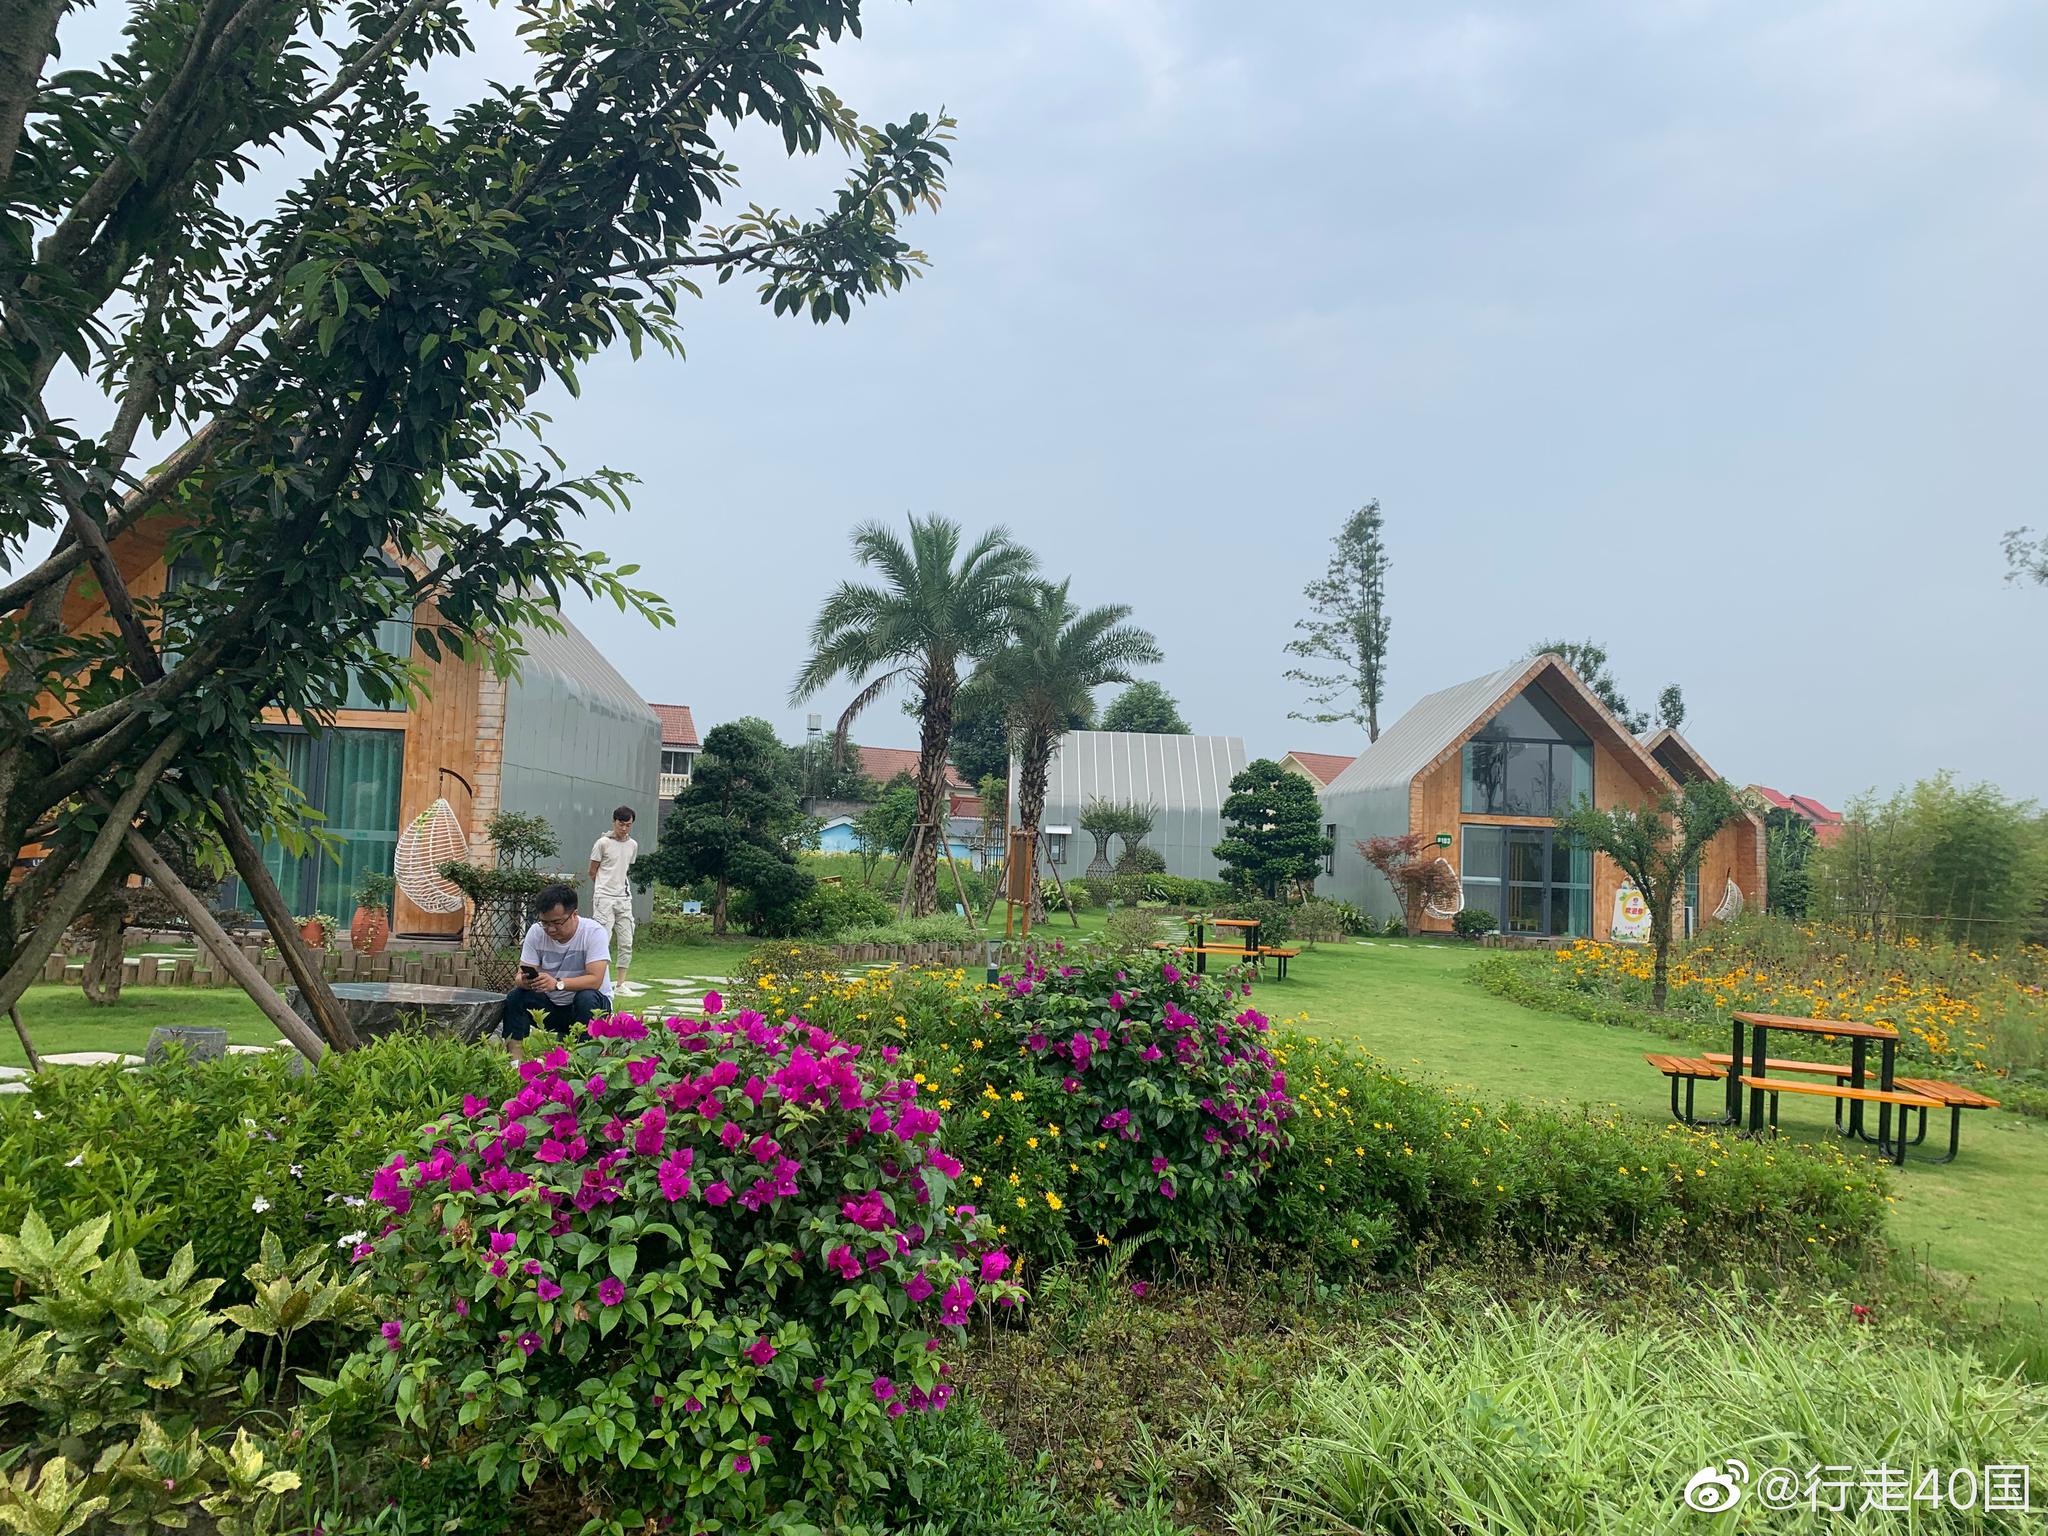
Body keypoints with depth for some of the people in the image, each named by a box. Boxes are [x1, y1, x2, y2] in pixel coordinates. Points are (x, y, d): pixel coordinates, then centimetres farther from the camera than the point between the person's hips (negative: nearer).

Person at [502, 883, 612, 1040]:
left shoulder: (594, 932, -18)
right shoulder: (536, 932, -6)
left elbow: (595, 980, -27)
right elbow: (521, 975, -8)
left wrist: (557, 983, -41)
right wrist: (525, 981, -33)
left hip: (590, 1005, -3)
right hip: (549, 1005, 4)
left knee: (586, 998, -35)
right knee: (514, 998, -19)